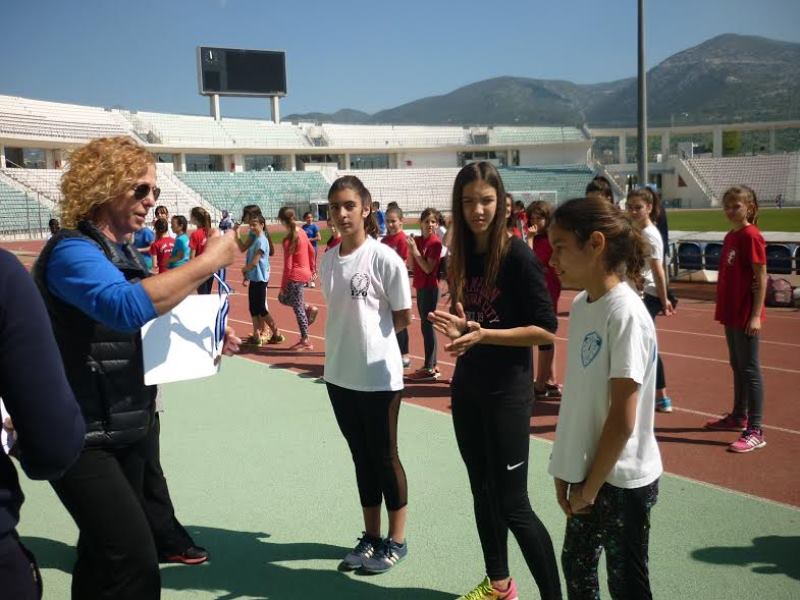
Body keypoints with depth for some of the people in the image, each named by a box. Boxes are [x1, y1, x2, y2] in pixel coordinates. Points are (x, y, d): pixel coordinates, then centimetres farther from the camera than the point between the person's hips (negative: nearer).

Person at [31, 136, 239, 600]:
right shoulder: (72, 251, -18)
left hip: (126, 428, 9)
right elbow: (128, 307, -38)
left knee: (105, 555, 20)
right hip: (82, 437, -9)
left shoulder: (126, 254, 11)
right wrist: (207, 262, -31)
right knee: (134, 562, -15)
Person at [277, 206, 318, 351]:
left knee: (298, 308, 2)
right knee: (283, 298, 24)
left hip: (295, 276, -8)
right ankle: (309, 308, 12)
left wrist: (283, 286, -11)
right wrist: (312, 269, 26)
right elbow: (311, 251, 14)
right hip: (305, 273, 9)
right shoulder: (301, 231, 4)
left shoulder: (288, 240, -19)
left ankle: (306, 342, 8)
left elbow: (288, 266, -18)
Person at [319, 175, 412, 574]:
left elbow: (403, 318, -7)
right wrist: (350, 337, 1)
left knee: (384, 456, 7)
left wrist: (371, 335, 0)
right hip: (339, 374, 6)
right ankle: (371, 537, 30)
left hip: (379, 376, -6)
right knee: (361, 456, 16)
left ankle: (396, 541, 23)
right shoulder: (327, 260, 4)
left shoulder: (385, 258, -14)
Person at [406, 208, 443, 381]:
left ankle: (429, 369, -2)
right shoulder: (417, 240, 8)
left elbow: (428, 268, -18)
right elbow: (412, 267, 8)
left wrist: (415, 249, -18)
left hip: (430, 288, -8)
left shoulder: (435, 243, -12)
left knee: (426, 325, -7)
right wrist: (410, 249, -5)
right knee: (426, 325, 12)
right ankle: (432, 365, 21)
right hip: (420, 287, 8)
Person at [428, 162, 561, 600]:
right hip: (467, 388, 7)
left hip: (508, 391, -7)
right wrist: (457, 326, -6)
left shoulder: (517, 255, -15)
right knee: (482, 490, 17)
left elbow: (545, 330, -16)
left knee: (512, 503, -3)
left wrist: (483, 334, -23)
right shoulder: (461, 256, 5)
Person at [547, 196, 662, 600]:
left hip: (621, 480, -8)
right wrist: (566, 469, 7)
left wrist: (591, 487, -11)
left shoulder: (625, 314, -21)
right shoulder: (581, 304, 3)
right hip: (589, 472, 8)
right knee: (576, 566, 21)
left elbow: (623, 420, -20)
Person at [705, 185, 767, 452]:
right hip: (731, 313, 9)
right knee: (737, 366, 18)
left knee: (750, 369, -5)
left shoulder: (751, 236, -14)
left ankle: (755, 431, 0)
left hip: (746, 315, -8)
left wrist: (756, 315, -18)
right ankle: (739, 417, 32)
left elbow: (761, 278, -16)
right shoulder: (730, 236, 11)